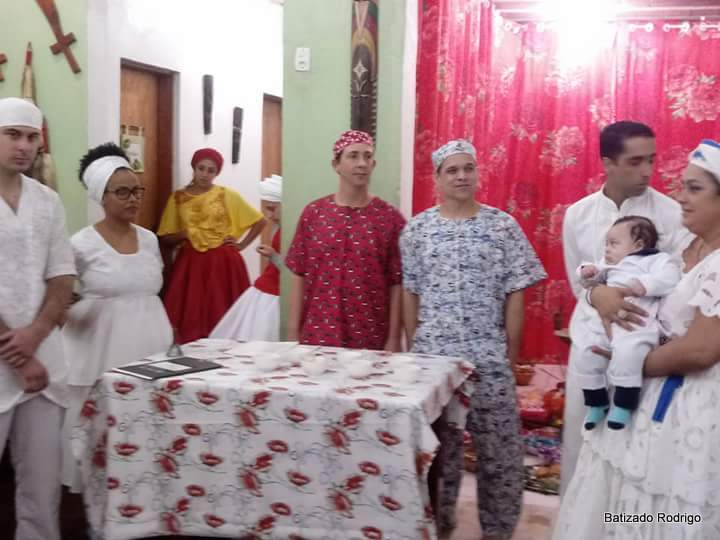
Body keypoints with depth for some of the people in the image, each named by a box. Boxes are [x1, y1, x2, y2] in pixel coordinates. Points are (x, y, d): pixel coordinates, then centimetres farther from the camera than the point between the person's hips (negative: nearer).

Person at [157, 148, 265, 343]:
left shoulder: (227, 195, 2)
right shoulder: (178, 198, 6)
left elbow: (259, 221, 7)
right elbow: (165, 239, 8)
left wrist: (242, 245, 1)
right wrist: (182, 235, -10)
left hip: (222, 263, -1)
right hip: (190, 264, 1)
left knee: (223, 320, -3)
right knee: (190, 319, -3)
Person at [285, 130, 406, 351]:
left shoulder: (390, 218, -2)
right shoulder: (313, 213, 2)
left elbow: (396, 283, -3)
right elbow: (299, 276, 3)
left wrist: (394, 338, -6)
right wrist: (293, 333, 0)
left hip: (371, 340, -1)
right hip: (317, 335, 1)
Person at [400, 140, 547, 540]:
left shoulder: (503, 226, 0)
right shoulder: (417, 229, 3)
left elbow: (515, 293, 0)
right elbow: (410, 294, 7)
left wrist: (512, 353, -1)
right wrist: (414, 347, 5)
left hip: (490, 357, -1)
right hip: (432, 355, 1)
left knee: (500, 449, 5)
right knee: (436, 447, 12)